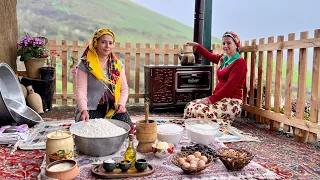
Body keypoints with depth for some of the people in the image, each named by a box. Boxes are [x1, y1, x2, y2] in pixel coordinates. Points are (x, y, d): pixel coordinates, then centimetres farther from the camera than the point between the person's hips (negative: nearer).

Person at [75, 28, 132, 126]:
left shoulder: (117, 64, 10)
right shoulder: (85, 64, -4)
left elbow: (124, 88, 10)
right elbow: (81, 89, -13)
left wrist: (121, 103, -10)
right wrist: (84, 110, -29)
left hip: (113, 107, 3)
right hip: (91, 108, -3)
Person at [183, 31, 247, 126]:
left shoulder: (240, 62, -11)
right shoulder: (224, 58, 13)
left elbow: (230, 86, -18)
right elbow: (210, 56, 33)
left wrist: (211, 99, -17)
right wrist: (197, 46, 31)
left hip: (231, 102, -8)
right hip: (220, 99, 8)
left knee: (195, 111, -27)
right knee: (189, 106, -7)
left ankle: (225, 125, -12)